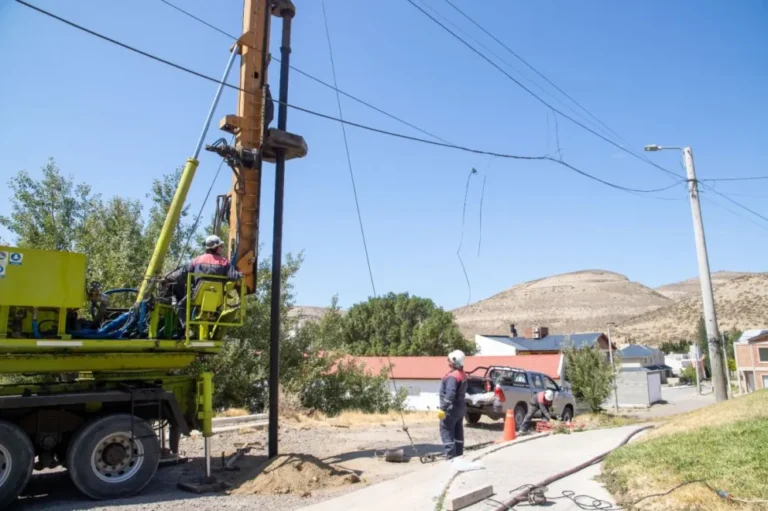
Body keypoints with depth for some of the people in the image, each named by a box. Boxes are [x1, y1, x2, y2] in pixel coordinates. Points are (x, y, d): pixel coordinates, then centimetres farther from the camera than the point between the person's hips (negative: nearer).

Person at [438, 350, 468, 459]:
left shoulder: (452, 376, -22)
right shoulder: (462, 374, 8)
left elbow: (450, 394, -30)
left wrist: (443, 409, -29)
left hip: (451, 408, -10)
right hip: (461, 407, 10)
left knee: (446, 431, -5)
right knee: (458, 432, 15)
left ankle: (450, 455, -7)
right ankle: (458, 454, 22)